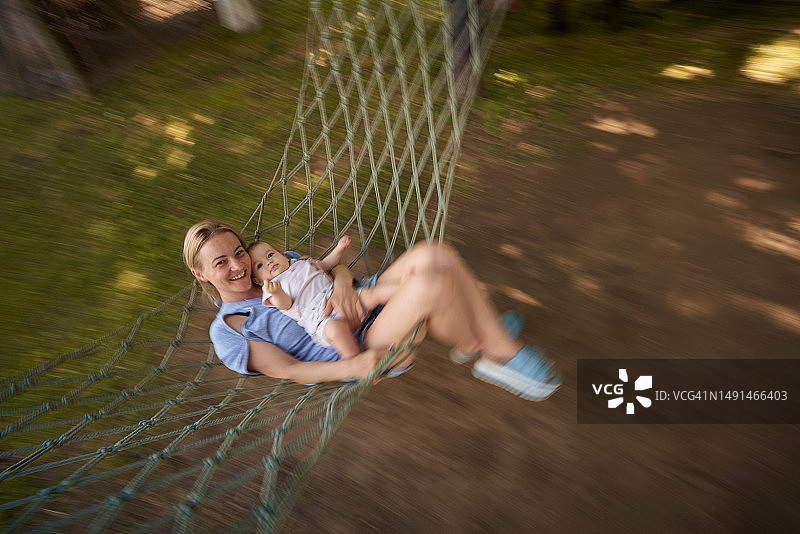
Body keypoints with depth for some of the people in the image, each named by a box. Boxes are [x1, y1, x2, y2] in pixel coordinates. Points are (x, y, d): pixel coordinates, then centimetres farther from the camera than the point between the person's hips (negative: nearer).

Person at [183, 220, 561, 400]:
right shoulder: (226, 331, 0)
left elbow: (333, 266, 11)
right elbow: (288, 370, -9)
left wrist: (342, 281, -15)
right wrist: (353, 367, -26)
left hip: (369, 302, 7)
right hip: (363, 351, -6)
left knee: (434, 256, -20)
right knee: (431, 284, -33)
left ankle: (498, 335, -6)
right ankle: (487, 352, -5)